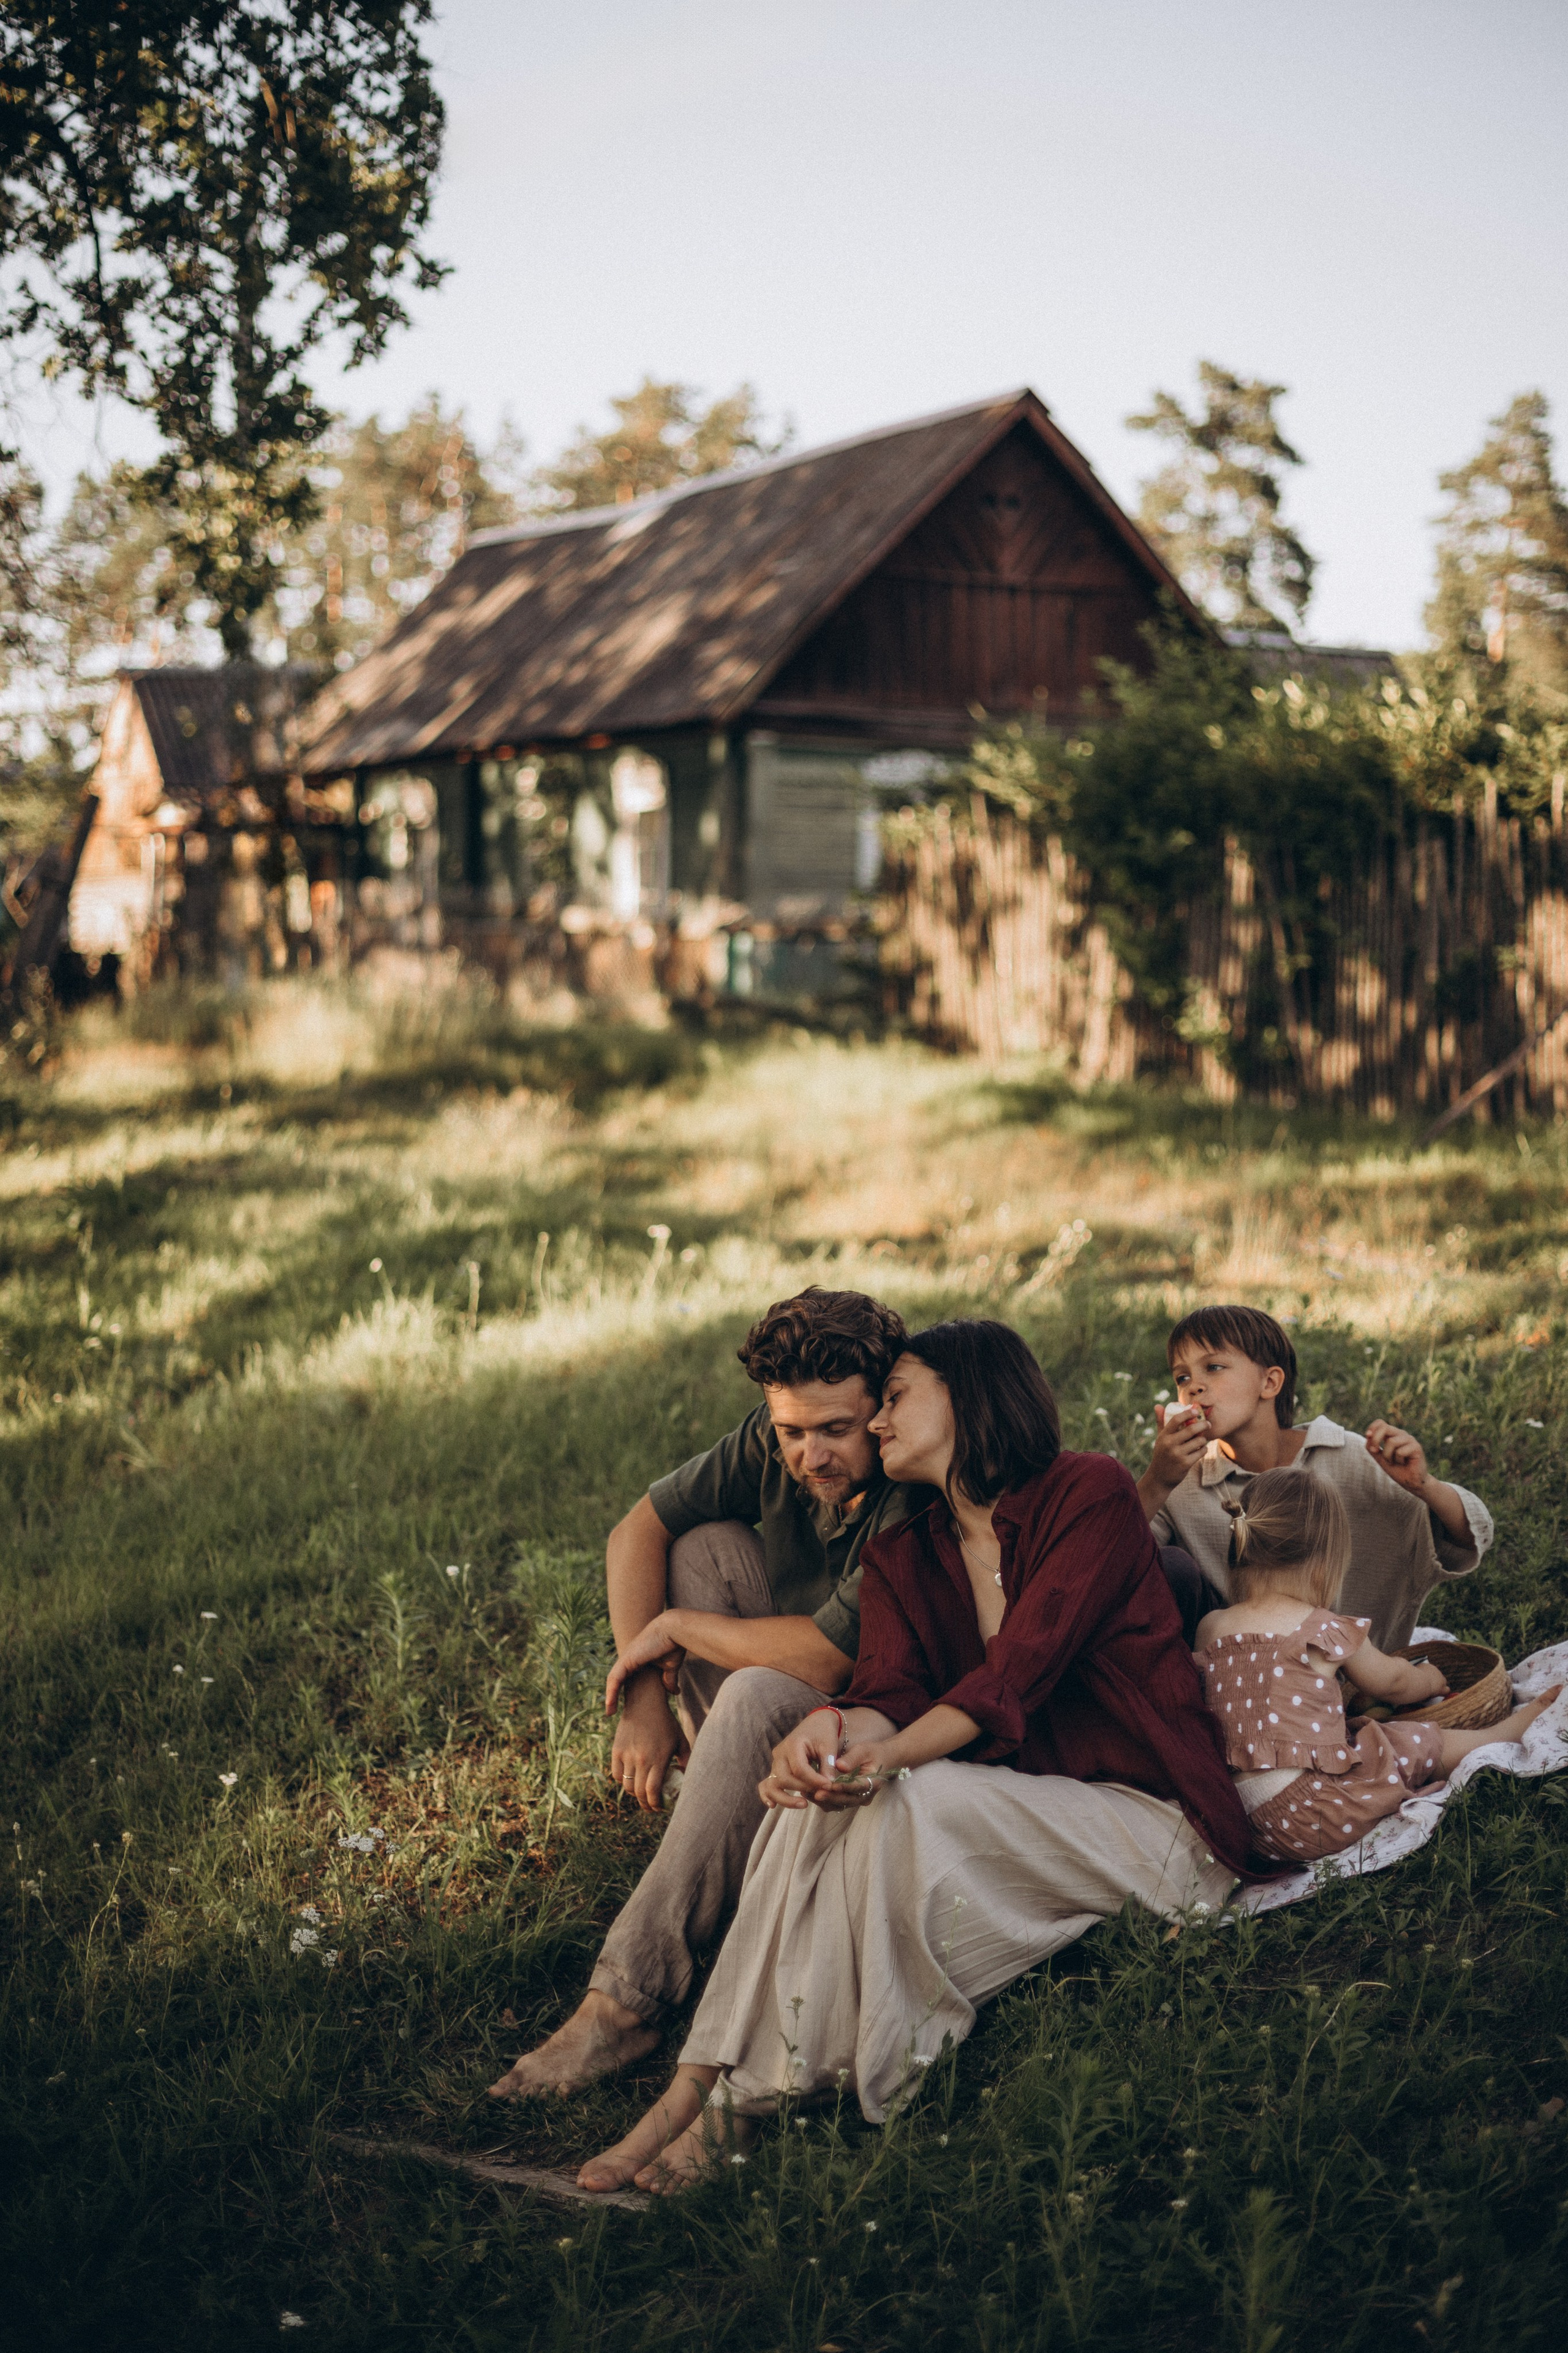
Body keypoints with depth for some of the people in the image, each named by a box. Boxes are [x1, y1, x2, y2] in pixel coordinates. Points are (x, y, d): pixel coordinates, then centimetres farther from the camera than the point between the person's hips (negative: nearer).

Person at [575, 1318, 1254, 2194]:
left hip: (1156, 1823, -5)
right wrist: (838, 1728, -30)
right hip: (1014, 1818, 6)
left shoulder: (1092, 1493, -7)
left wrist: (889, 1756, -34)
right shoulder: (900, 1554, 12)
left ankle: (737, 2102, -26)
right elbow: (891, 1692, -5)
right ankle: (698, 2082, -27)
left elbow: (1019, 1670, -20)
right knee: (825, 1794, -22)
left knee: (905, 1804, -30)